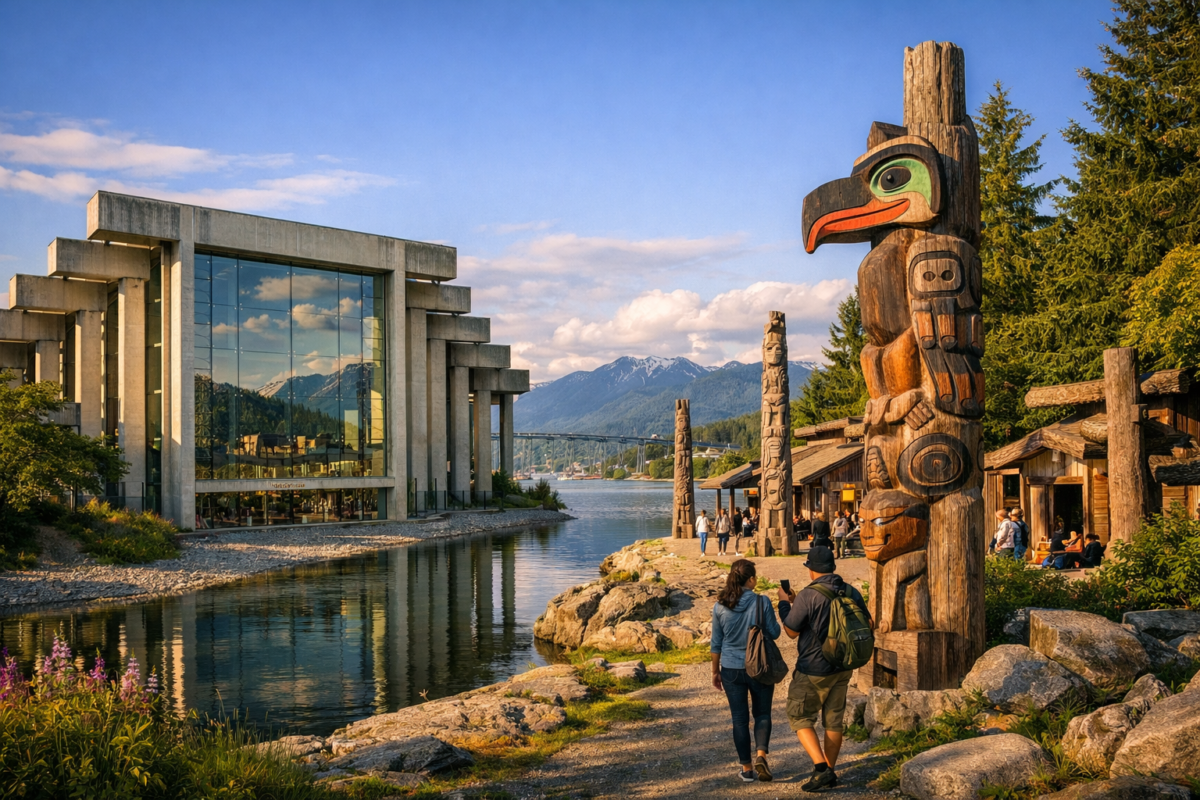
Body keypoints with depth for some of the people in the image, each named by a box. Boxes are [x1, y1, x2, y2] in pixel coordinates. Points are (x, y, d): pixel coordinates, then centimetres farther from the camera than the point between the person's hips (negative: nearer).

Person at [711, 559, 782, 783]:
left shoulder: (720, 607, -6)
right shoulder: (762, 602, -14)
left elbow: (716, 643, 1)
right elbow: (774, 633, -5)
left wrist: (715, 671, 12)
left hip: (731, 670, 2)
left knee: (740, 719, 11)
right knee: (762, 714, 15)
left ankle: (747, 768, 16)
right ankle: (761, 755, -5)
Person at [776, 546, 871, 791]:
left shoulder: (807, 595, -21)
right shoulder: (851, 592, -2)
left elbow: (791, 631, -12)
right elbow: (868, 624, 9)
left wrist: (784, 603, 3)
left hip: (814, 670, -6)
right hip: (843, 668, 6)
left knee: (800, 718, 7)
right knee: (834, 720, 16)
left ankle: (821, 769, -6)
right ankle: (829, 773, 23)